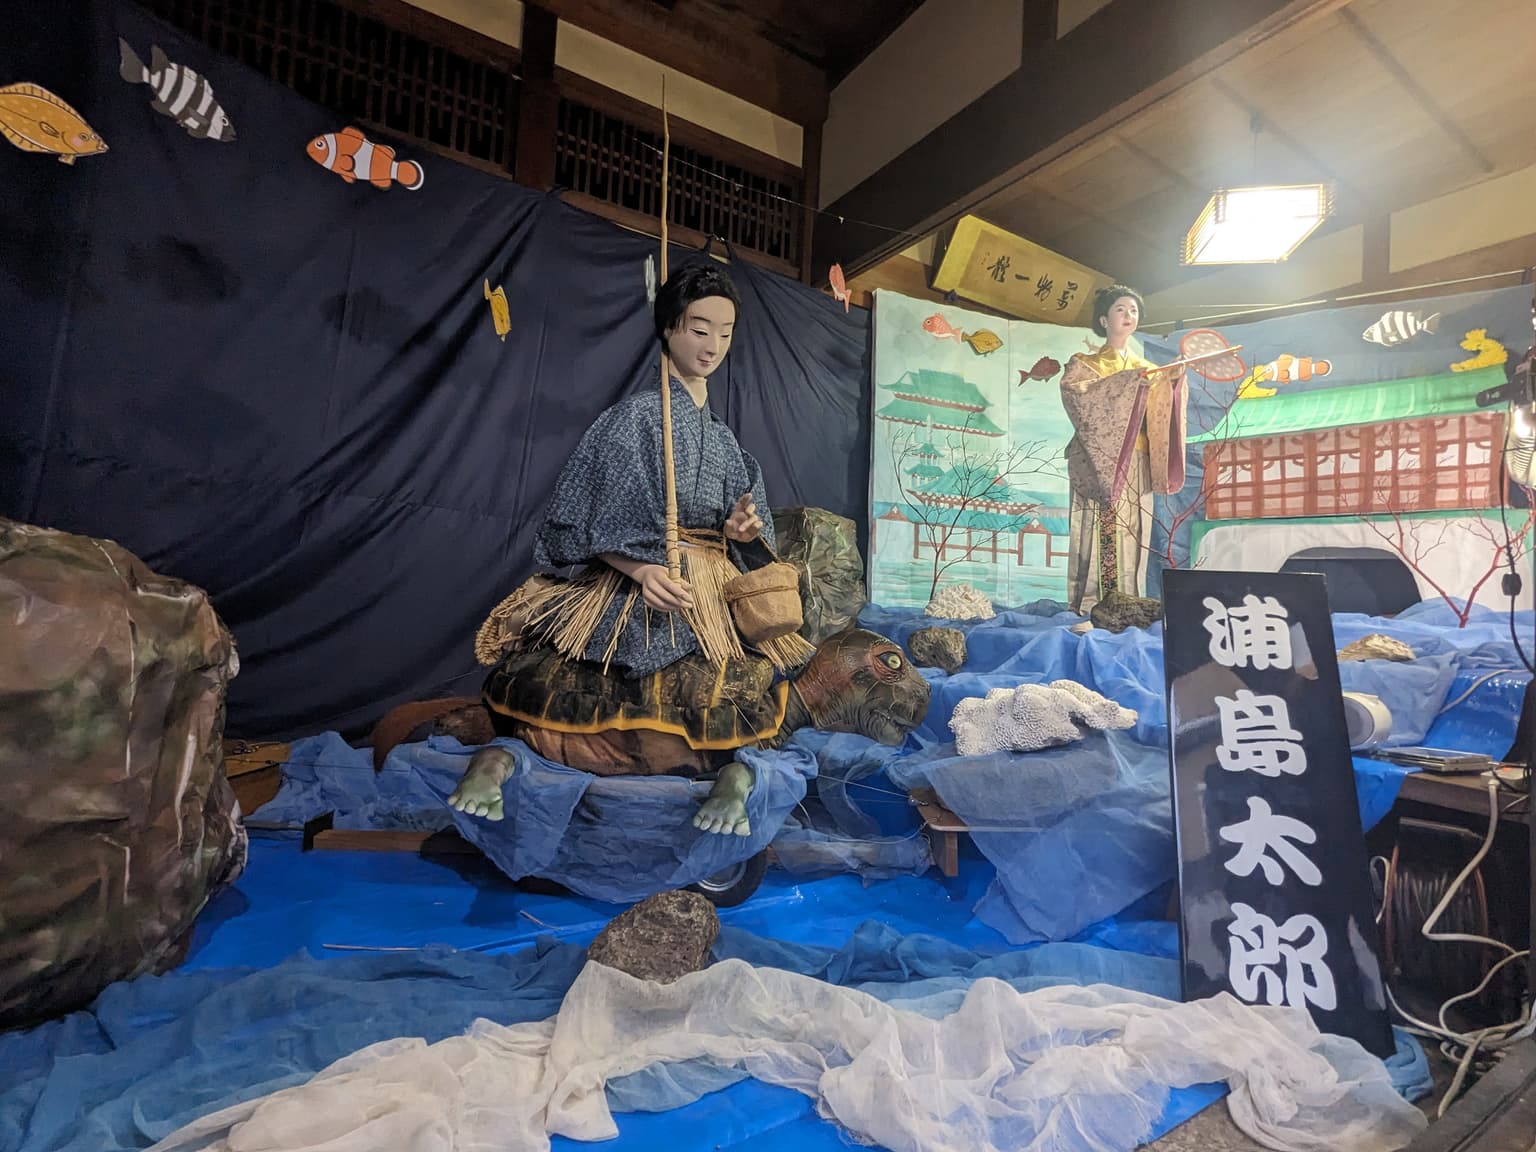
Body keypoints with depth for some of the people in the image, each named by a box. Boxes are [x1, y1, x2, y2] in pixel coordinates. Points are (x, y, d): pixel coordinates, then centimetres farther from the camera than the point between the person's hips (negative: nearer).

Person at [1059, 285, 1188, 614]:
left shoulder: (1147, 369, 20)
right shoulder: (1084, 363, 9)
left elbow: (1163, 415, 6)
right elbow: (1071, 390, -15)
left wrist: (1173, 381, -12)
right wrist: (1129, 380, -19)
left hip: (1135, 467, 4)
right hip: (1097, 464, -4)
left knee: (1131, 536, 0)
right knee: (1097, 535, -10)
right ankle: (1090, 609, -8)